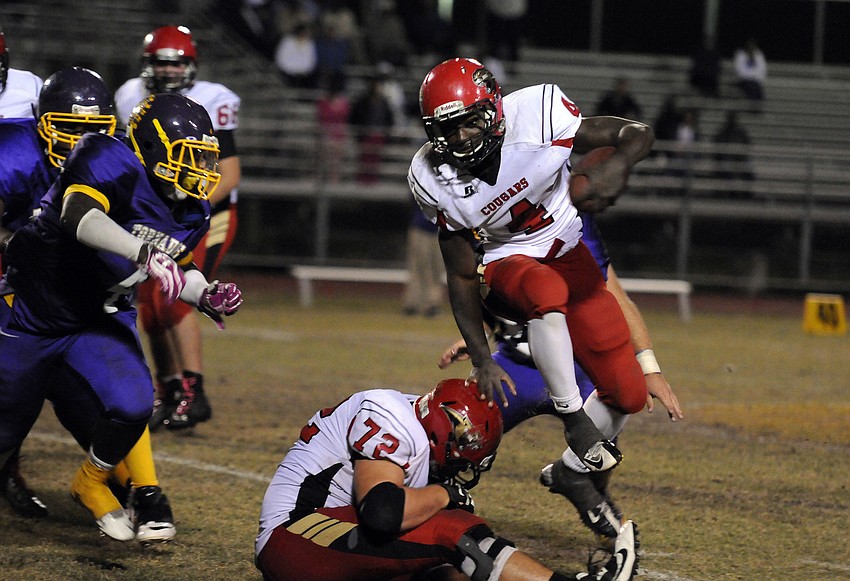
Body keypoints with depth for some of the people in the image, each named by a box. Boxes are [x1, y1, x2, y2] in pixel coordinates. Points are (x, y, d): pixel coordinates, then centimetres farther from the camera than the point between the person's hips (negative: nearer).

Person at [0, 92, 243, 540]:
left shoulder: (189, 213, -3)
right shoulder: (111, 164, -26)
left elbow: (178, 268, 13)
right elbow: (80, 217, -45)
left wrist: (205, 295, -8)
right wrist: (145, 253, -57)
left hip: (102, 320, 5)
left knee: (132, 405, -20)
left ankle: (92, 482, 10)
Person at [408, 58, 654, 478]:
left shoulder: (536, 117, -26)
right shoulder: (435, 179, -19)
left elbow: (636, 134, -19)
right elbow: (461, 275, -10)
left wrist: (616, 165, -43)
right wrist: (481, 359, -16)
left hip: (568, 254, 2)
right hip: (507, 263, -2)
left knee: (628, 396, -4)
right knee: (547, 291, -41)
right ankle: (572, 417, -22)